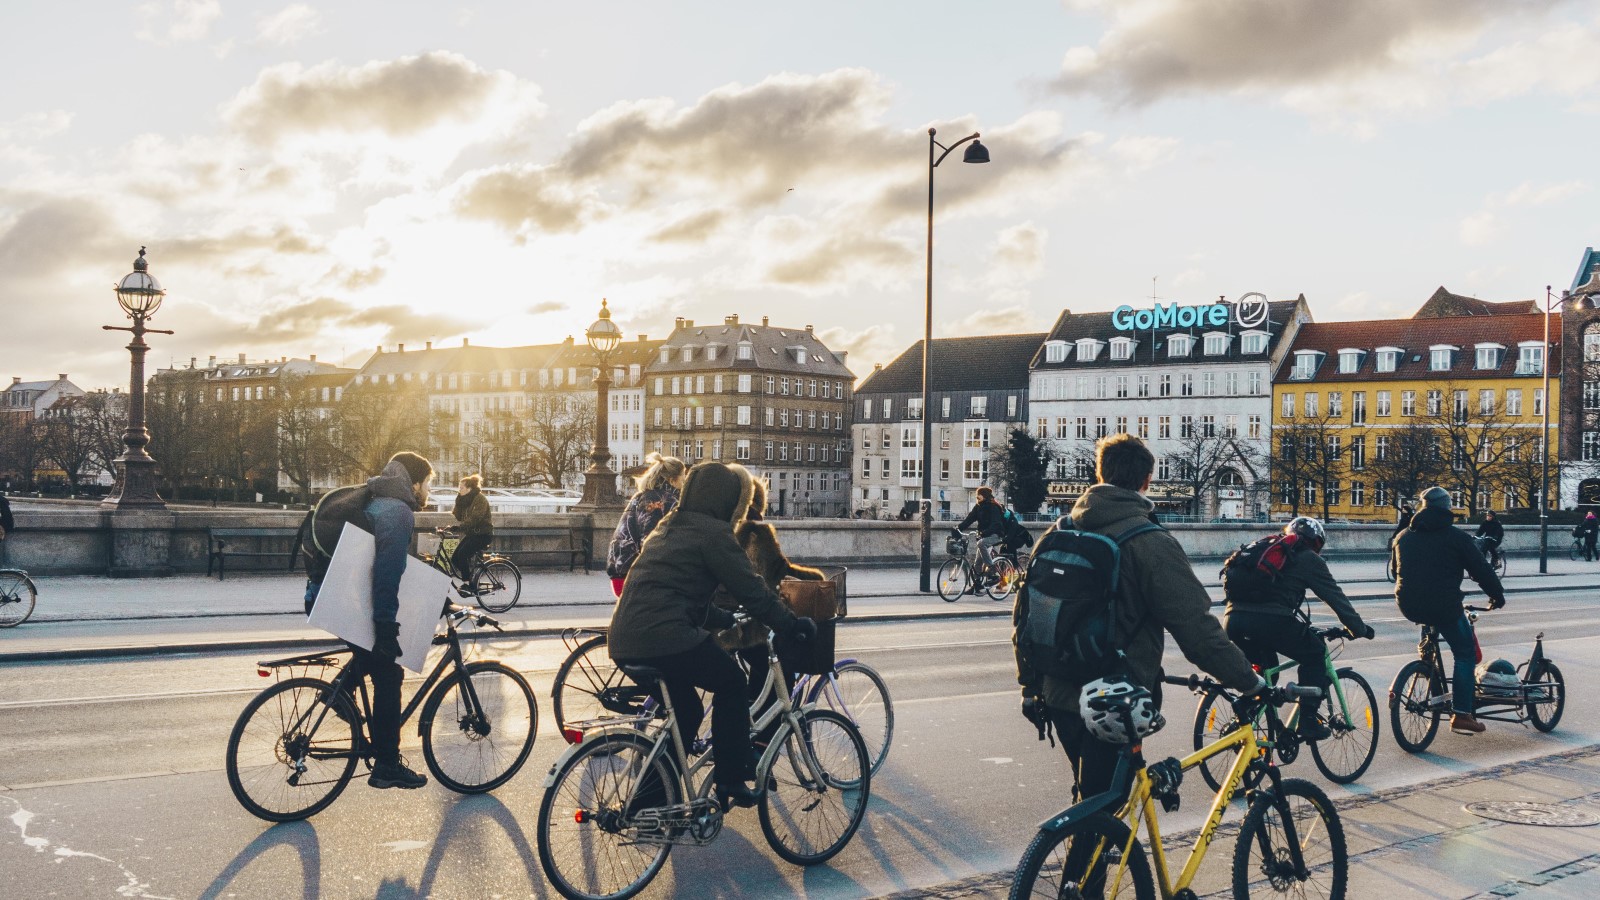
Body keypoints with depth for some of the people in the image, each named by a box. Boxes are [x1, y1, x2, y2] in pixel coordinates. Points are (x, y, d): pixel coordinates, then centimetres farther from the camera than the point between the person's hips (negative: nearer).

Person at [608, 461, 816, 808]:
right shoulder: (713, 532, -4)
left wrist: (727, 619, 34)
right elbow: (752, 589, -5)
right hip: (664, 637, -9)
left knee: (685, 710, 23)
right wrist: (793, 624, 5)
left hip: (624, 640, 9)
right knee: (731, 682, 11)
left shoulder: (670, 526, 23)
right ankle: (731, 780, 13)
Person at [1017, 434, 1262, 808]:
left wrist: (1030, 686, 18)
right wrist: (1248, 681, -6)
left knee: (1089, 797, 25)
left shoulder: (1060, 532, 4)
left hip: (1061, 695, 6)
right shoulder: (1151, 544, -14)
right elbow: (1196, 628, -16)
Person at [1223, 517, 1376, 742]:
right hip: (1271, 622, -6)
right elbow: (1335, 597, 15)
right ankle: (1308, 720, 14)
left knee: (1266, 668, 31)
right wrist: (1359, 628, 27)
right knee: (1314, 655, 19)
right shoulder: (1308, 559, 14)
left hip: (1234, 621, 6)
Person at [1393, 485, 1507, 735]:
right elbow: (1481, 569, 2)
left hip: (1408, 606, 5)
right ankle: (1462, 715, 3)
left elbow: (1395, 571, 25)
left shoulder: (1404, 537, 15)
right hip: (1443, 605, -5)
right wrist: (1497, 595, 16)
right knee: (1465, 653, 8)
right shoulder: (1456, 536, 0)